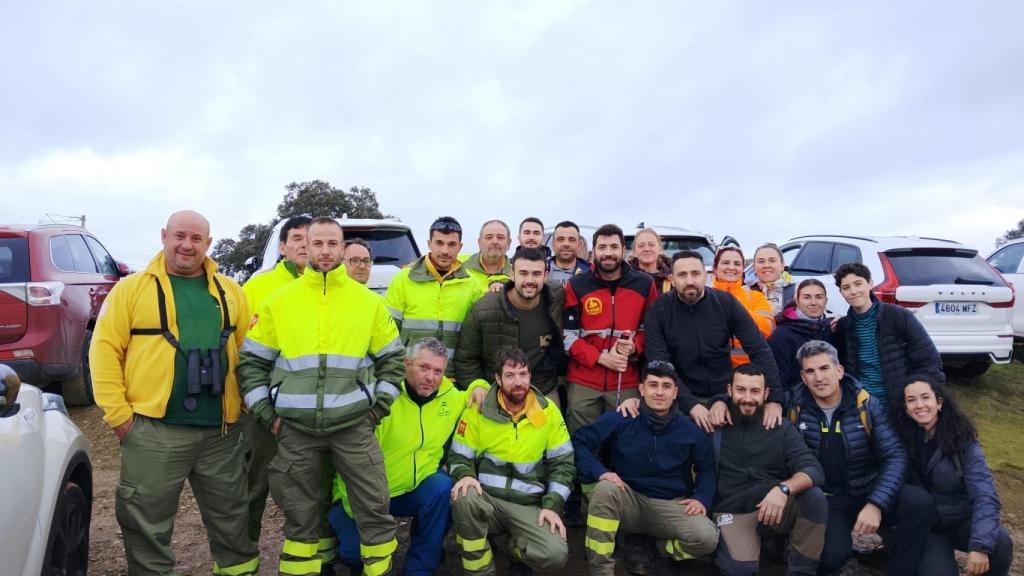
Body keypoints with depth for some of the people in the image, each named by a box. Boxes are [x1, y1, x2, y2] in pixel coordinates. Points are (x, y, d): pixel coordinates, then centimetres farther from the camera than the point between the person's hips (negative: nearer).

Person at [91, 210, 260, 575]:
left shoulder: (229, 291, 9)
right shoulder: (132, 288, 0)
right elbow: (105, 349, -4)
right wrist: (118, 412, -9)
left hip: (221, 430, 3)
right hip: (154, 429, -2)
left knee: (232, 517, 16)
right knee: (148, 524, 10)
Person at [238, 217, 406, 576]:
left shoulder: (369, 301, 3)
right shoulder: (279, 301, 3)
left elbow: (393, 357, 9)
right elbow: (251, 361, 7)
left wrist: (379, 407, 2)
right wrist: (265, 414, 1)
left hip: (354, 425, 0)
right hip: (296, 429, 0)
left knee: (374, 509, 4)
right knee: (301, 515, 13)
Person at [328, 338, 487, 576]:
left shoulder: (450, 396, -2)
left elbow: (470, 401, 22)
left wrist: (479, 386, -2)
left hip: (416, 489, 4)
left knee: (443, 487, -25)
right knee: (357, 550, -20)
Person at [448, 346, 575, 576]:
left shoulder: (548, 411, 1)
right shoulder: (478, 411, -2)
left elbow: (563, 463, 3)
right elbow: (458, 456, 4)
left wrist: (552, 505, -9)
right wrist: (465, 476, -20)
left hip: (530, 505, 1)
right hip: (487, 498, 0)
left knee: (555, 554, -25)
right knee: (464, 497, -35)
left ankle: (516, 544, 12)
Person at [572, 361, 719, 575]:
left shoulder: (690, 430, -1)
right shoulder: (620, 419, -7)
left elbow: (707, 468, 14)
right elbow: (579, 441, -6)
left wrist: (702, 499, -3)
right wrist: (599, 471, -20)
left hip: (670, 505, 1)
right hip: (628, 499, -1)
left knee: (707, 538, -26)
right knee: (605, 489, -35)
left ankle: (653, 549, 4)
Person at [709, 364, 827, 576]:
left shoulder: (782, 428, 0)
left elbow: (815, 471, -13)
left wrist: (783, 489, -31)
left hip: (776, 509, 3)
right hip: (733, 512, -2)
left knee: (815, 497, -27)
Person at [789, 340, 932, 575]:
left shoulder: (866, 404, -8)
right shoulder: (796, 408, -8)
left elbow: (895, 456, -10)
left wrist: (877, 504, -21)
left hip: (869, 491, 2)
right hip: (827, 500, -2)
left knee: (920, 503, -27)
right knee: (833, 554, -31)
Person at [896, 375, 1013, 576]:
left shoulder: (962, 439, -14)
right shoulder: (902, 439, -11)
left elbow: (985, 495, -22)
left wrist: (980, 544, -33)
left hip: (962, 519, 0)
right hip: (925, 526, 0)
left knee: (1000, 545, -30)